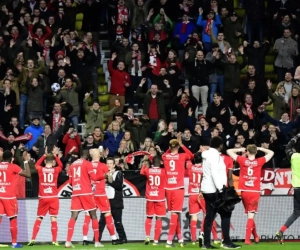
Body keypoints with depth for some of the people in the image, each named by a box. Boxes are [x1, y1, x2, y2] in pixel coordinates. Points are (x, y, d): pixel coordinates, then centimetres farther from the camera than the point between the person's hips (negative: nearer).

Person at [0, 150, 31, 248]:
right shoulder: (13, 167, -7)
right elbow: (28, 174, -10)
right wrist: (26, 161, -1)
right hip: (9, 196, -4)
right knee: (13, 219, 4)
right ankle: (14, 243, 4)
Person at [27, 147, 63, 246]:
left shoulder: (40, 169, -2)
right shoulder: (56, 170, -3)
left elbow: (36, 164, 23)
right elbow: (60, 165, 21)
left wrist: (44, 155, 24)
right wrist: (55, 155, 21)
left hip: (43, 198, 1)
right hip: (53, 198, -1)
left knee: (39, 219, 9)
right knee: (53, 219, 0)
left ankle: (33, 239, 1)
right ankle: (54, 241, -4)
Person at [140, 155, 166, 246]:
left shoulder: (147, 170, 0)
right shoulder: (163, 171, -7)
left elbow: (141, 172, 23)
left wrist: (144, 165, 36)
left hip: (150, 198, 2)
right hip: (160, 198, -2)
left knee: (149, 217, 16)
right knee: (159, 218, 2)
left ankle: (147, 236, -1)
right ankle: (156, 240, -2)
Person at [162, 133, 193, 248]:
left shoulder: (165, 156, 4)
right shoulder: (182, 156, -4)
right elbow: (191, 155, 16)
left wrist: (172, 146, 20)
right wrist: (181, 145, 15)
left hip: (168, 188, 4)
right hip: (178, 188, -4)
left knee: (175, 213, 14)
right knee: (175, 213, -5)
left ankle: (180, 239, 18)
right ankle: (169, 241, -13)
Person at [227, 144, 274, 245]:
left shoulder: (242, 160, -3)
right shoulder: (259, 162, -3)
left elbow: (229, 151, 7)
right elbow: (271, 153, 12)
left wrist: (240, 150, 18)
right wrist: (260, 149, 17)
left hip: (244, 191, 2)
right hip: (255, 192, -2)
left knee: (250, 214, 17)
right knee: (251, 216, -3)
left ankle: (255, 236, 28)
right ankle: (247, 239, -11)